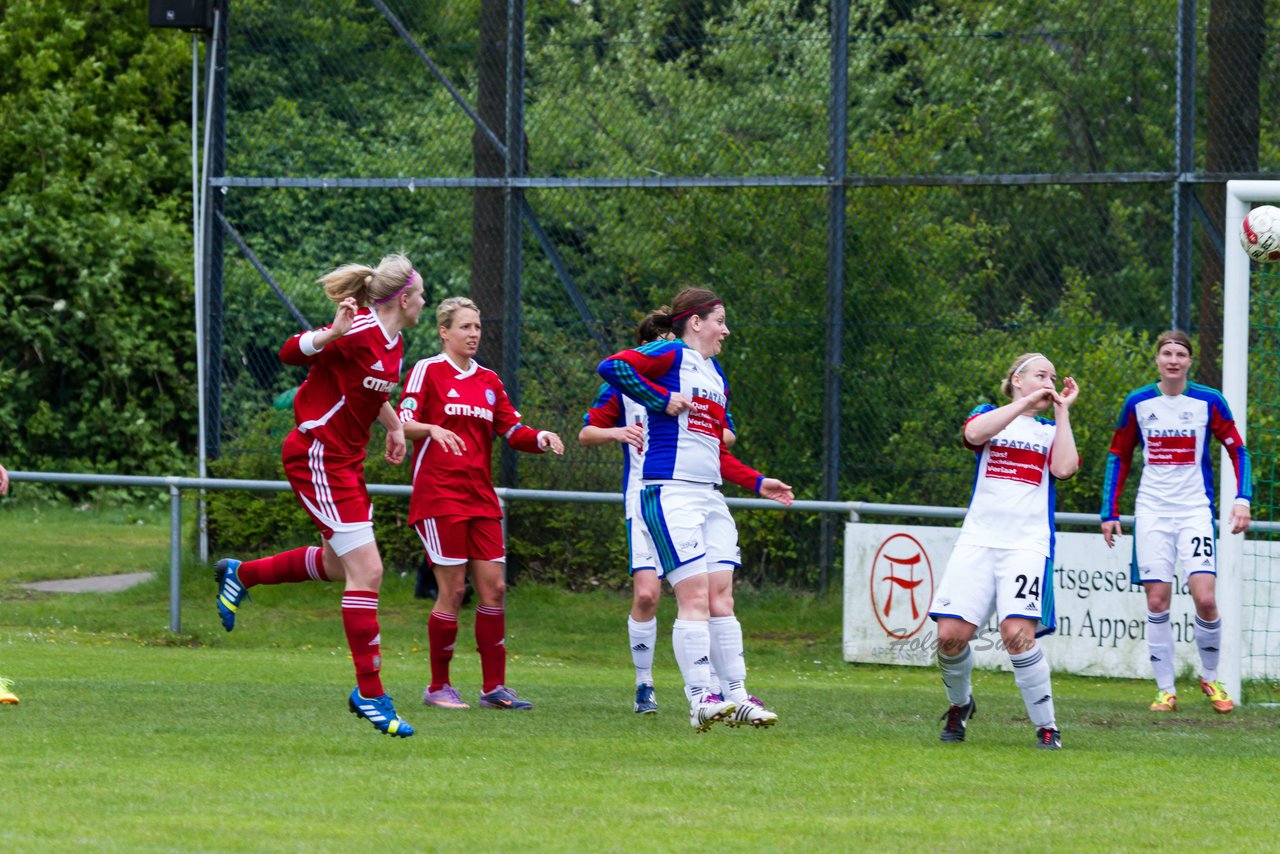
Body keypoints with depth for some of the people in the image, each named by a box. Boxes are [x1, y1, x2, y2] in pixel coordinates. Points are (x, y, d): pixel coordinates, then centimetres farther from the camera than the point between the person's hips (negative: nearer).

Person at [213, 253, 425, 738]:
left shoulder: (391, 343, 9)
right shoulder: (358, 332, -20)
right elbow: (291, 353, -24)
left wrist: (394, 425, 27)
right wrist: (333, 333, -40)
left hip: (344, 461, 10)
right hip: (316, 456, -10)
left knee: (338, 565, 23)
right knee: (367, 571, -13)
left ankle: (240, 574, 42)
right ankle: (370, 695, -10)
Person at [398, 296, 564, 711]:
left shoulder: (488, 381, 16)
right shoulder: (428, 371, -1)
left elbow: (513, 430, 14)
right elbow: (403, 421, -10)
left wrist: (540, 438, -7)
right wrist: (433, 429, -29)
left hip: (481, 497, 6)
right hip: (439, 496, -6)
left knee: (494, 586, -1)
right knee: (453, 589, -8)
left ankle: (494, 686, 5)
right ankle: (438, 686, 3)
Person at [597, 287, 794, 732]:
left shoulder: (716, 375, 22)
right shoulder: (670, 355, -3)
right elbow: (612, 367, -19)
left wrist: (757, 482, 20)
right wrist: (661, 400, -16)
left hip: (710, 495, 8)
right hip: (670, 491, -8)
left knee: (721, 598, 5)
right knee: (694, 597, -12)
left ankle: (736, 696, 7)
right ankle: (700, 699, -13)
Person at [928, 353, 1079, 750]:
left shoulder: (1051, 430, 18)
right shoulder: (990, 415, 15)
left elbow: (1064, 467, -3)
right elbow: (975, 433, -10)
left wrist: (1061, 410, 3)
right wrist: (1027, 403, -8)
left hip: (1027, 545, -1)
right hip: (979, 539, 1)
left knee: (1017, 634, -20)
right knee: (951, 634, -10)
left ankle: (1046, 726, -9)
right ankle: (960, 705, 19)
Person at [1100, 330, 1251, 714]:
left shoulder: (1209, 402, -2)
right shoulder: (1138, 403, 3)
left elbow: (1237, 449, 6)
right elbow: (1119, 457, 13)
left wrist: (1242, 499, -6)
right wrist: (1109, 512, 8)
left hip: (1195, 510, -2)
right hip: (1152, 512, 2)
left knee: (1205, 598, -14)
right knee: (1157, 602, -3)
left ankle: (1210, 678, 7)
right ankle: (1165, 689, 5)